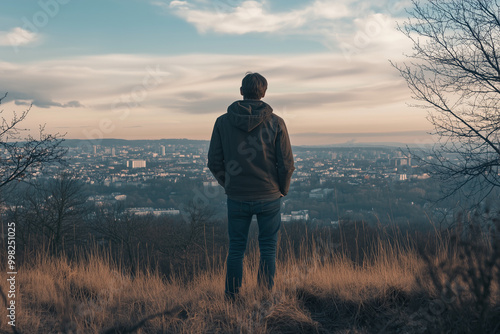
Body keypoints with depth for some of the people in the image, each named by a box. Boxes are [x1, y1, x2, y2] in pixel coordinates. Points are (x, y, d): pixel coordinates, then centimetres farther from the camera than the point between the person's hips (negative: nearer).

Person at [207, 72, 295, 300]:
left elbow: (214, 162, 0)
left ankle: (232, 299, 19)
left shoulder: (223, 122, -3)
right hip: (269, 197, -1)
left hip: (236, 198, 1)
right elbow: (286, 164, -7)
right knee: (268, 250, 10)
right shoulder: (276, 123, -7)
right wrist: (282, 190, 10)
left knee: (236, 250, 13)